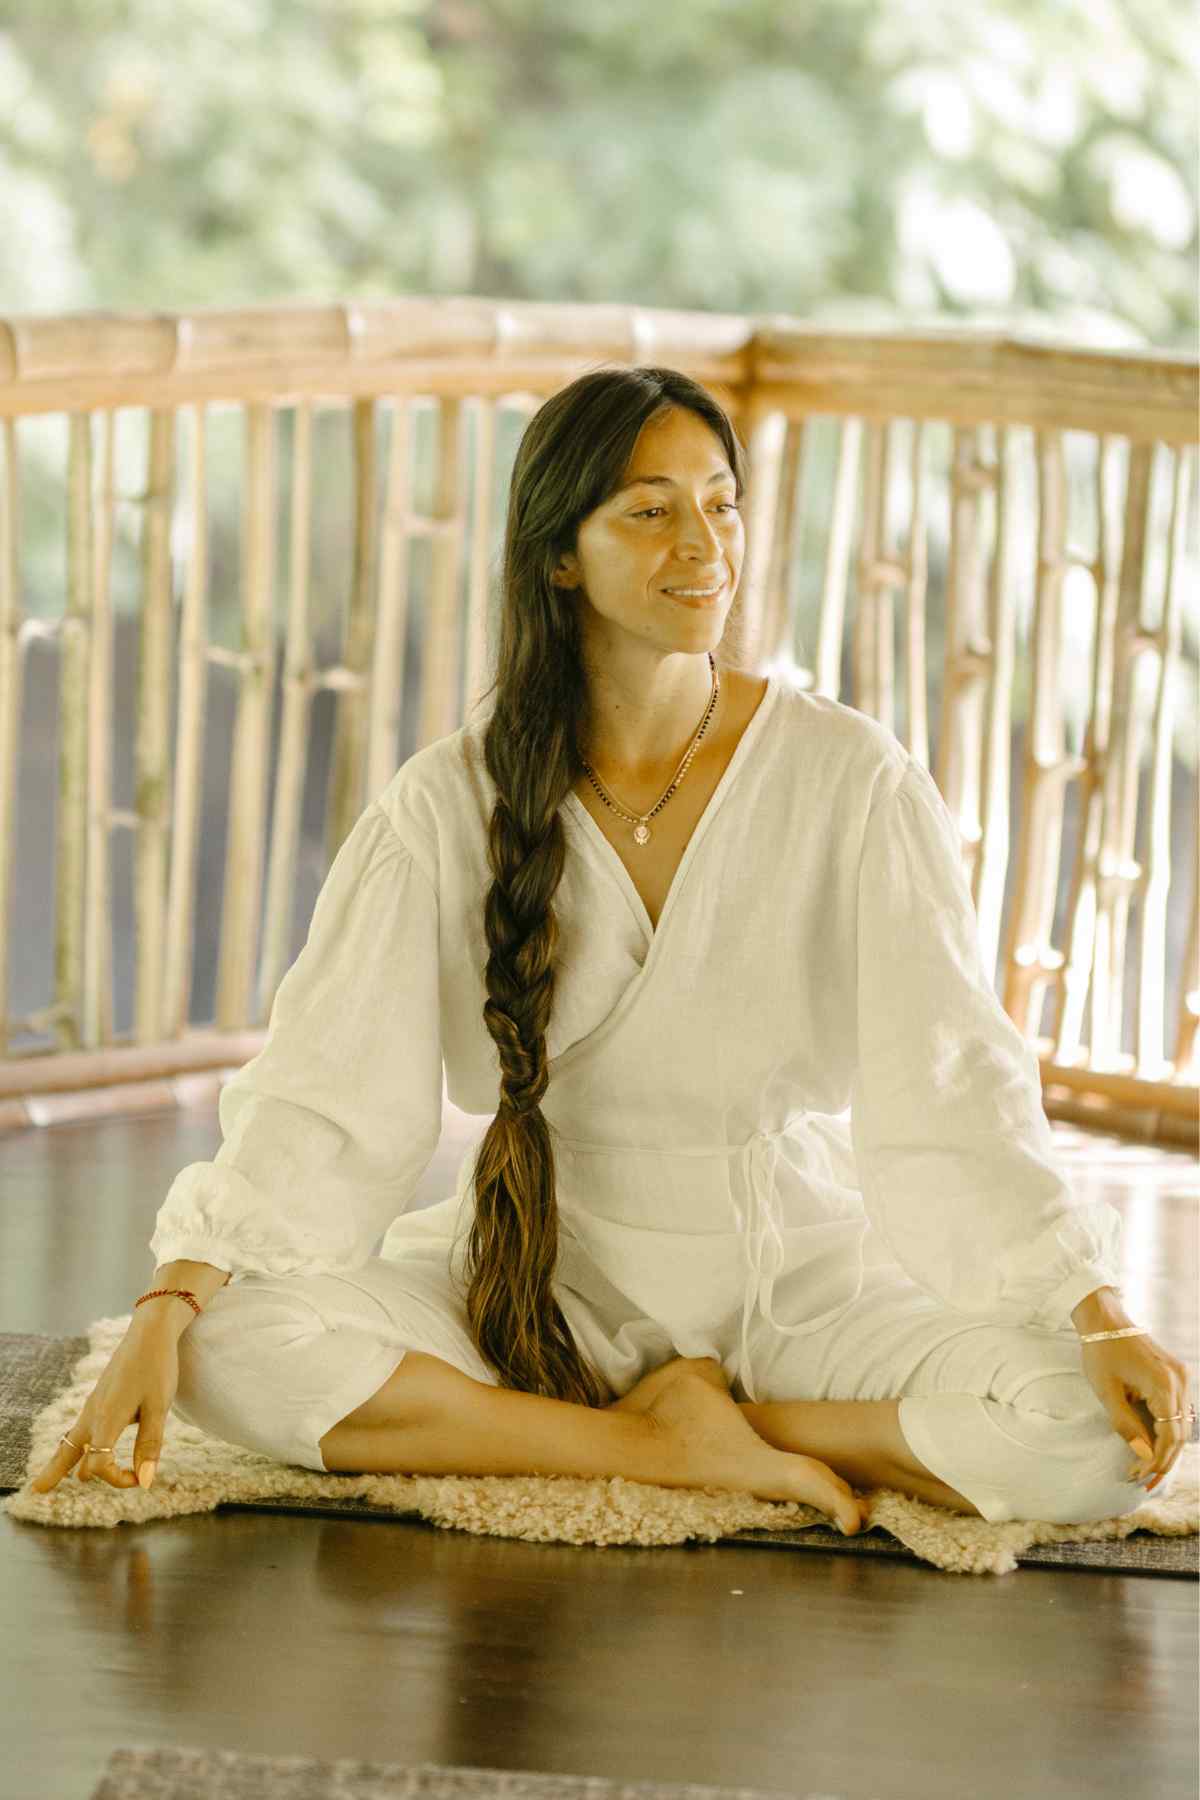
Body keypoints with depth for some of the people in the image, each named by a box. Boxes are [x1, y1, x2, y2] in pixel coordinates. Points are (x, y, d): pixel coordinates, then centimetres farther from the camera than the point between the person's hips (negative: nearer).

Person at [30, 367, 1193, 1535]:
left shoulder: (852, 780, -7)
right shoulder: (451, 806, -4)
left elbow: (954, 1079, -11)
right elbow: (322, 1086, -8)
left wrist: (1098, 1316, -23)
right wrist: (167, 1311, -21)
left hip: (800, 1275, -1)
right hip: (547, 1280, 1)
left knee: (1089, 1434, -28)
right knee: (230, 1346, -26)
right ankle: (666, 1448, -17)